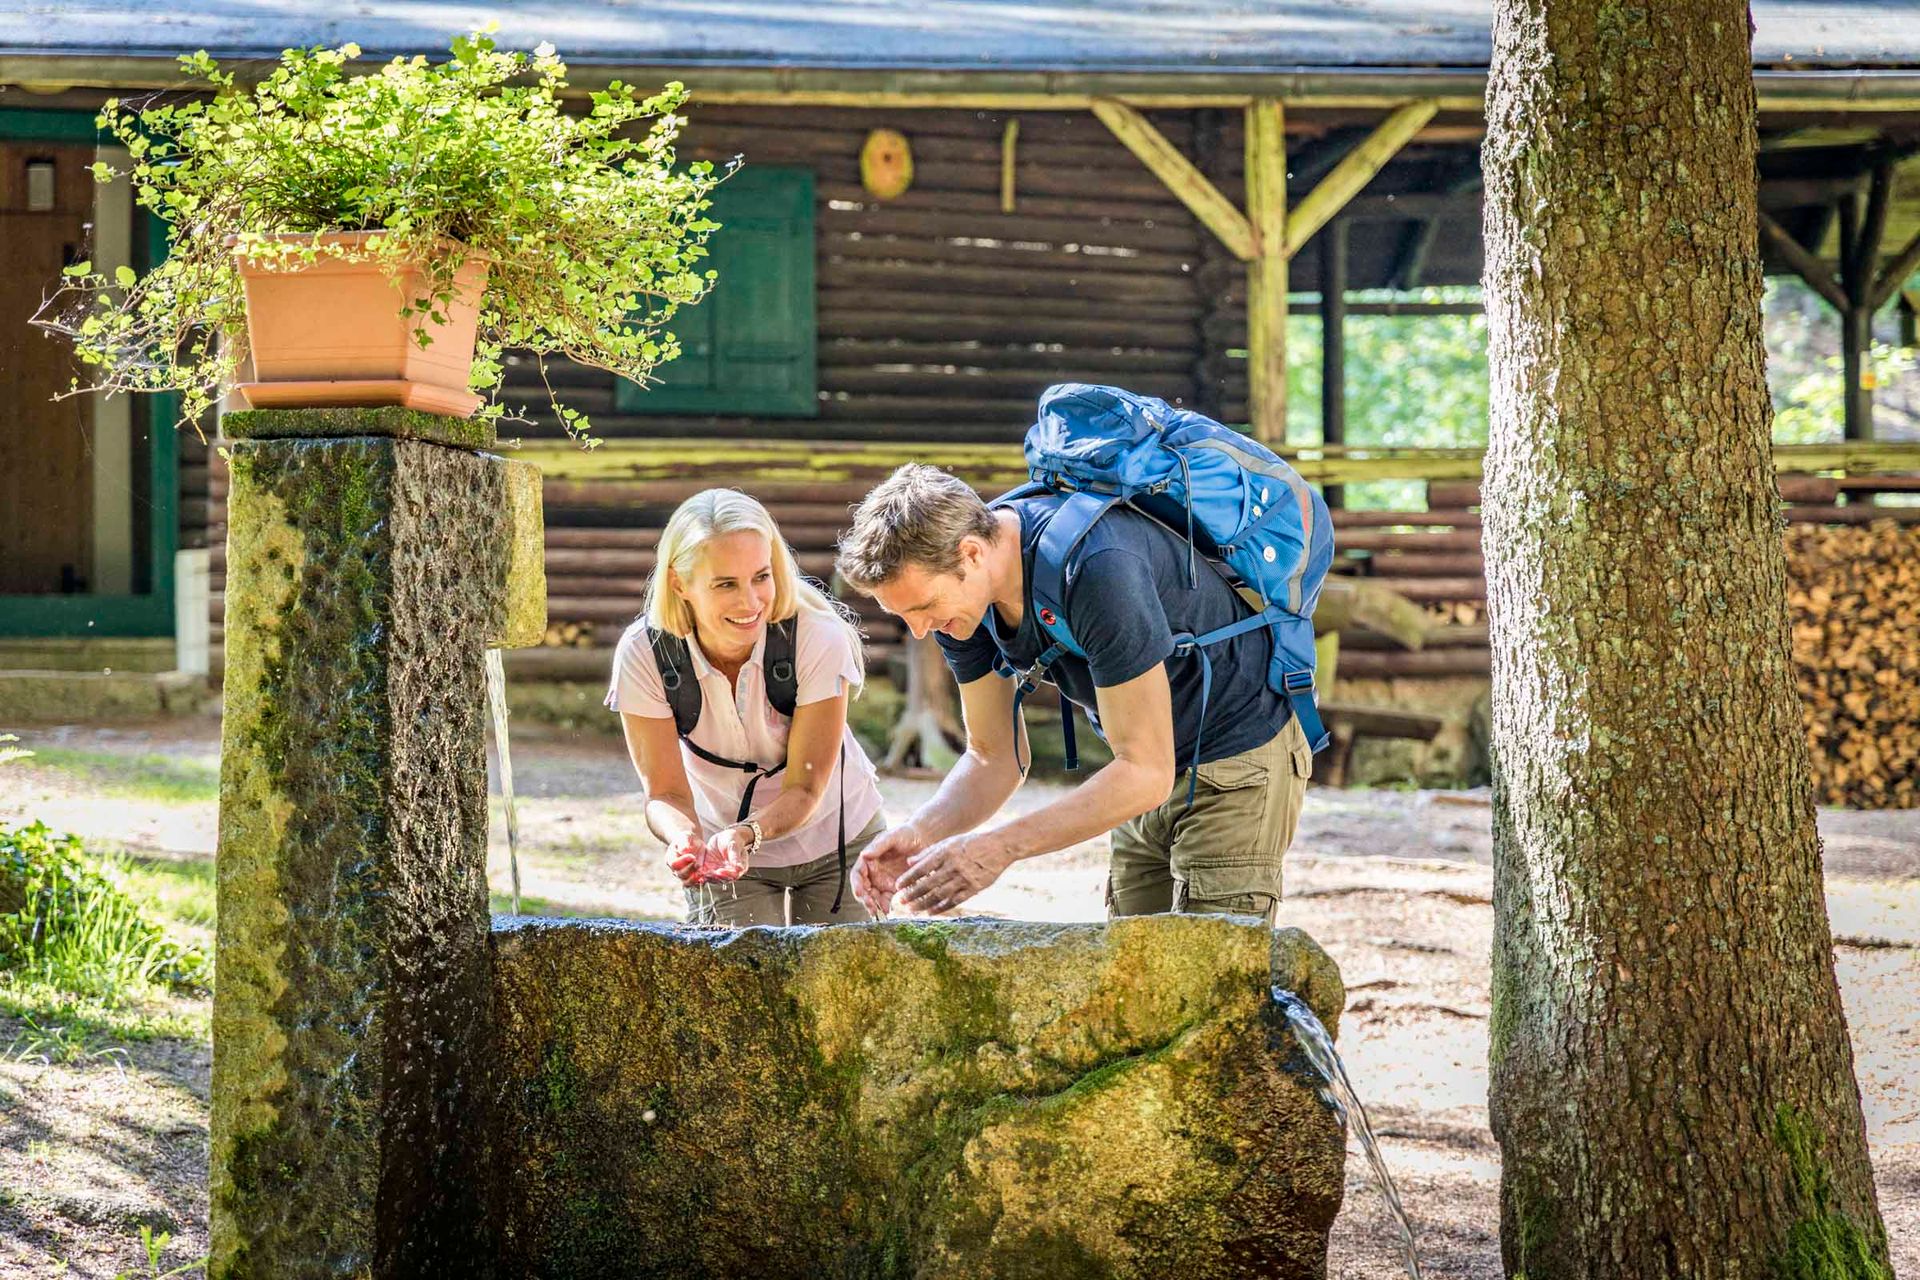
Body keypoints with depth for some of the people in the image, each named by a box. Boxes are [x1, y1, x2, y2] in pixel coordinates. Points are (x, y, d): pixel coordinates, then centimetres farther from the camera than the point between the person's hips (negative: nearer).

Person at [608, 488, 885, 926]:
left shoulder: (820, 638, -27)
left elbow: (804, 788, -24)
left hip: (837, 843, 0)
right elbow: (666, 793, -20)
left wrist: (748, 833, -44)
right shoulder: (643, 655, -23)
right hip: (725, 850, 0)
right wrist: (684, 838, -44)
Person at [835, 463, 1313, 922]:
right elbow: (995, 758, -2)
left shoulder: (1097, 569, -36)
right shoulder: (957, 591, -11)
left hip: (1240, 756, -7)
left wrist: (1001, 847, -38)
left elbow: (1146, 773, -33)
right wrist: (919, 834, -21)